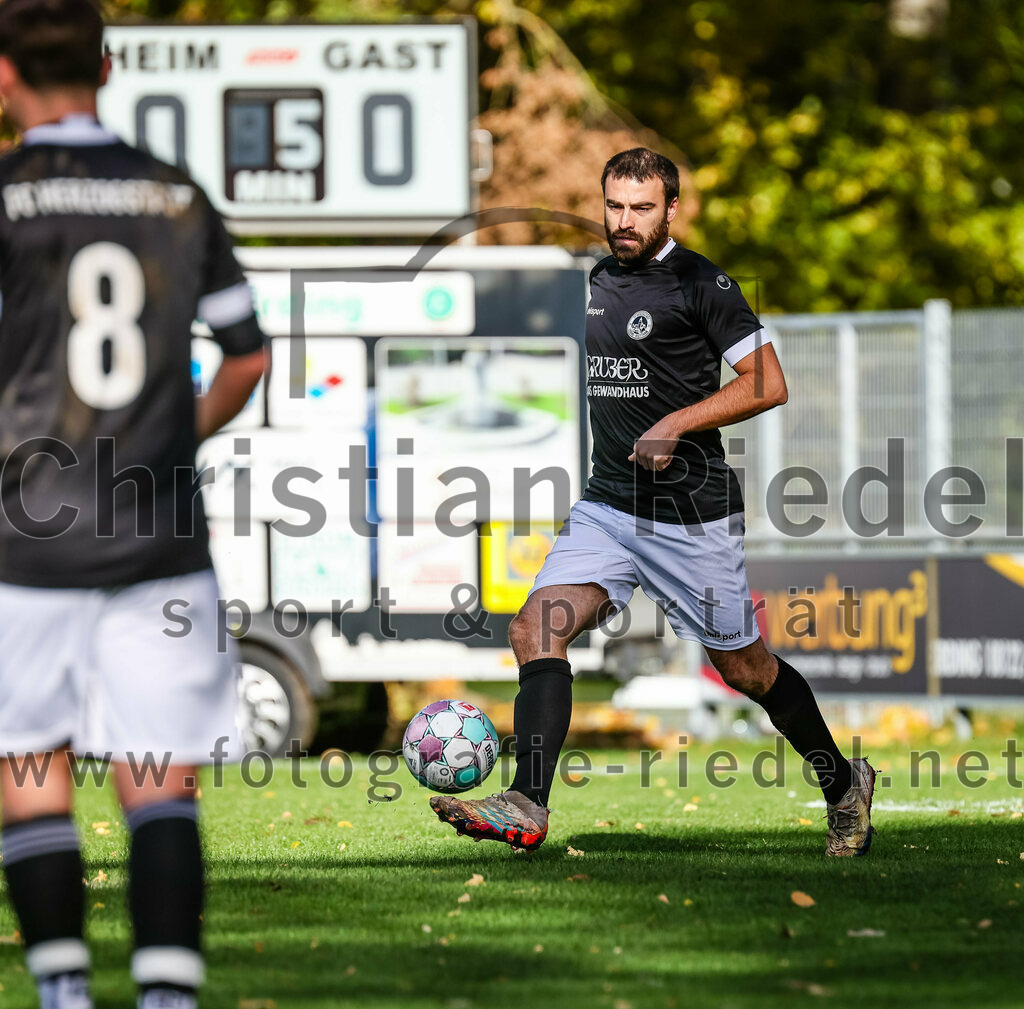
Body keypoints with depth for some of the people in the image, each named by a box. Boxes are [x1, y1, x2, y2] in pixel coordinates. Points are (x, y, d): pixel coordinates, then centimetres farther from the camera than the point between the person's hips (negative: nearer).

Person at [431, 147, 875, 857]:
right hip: (608, 507, 6)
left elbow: (767, 384, -13)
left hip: (693, 517, -6)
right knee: (538, 626, -16)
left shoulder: (701, 284, -9)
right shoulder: (598, 281, 12)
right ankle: (527, 809, -23)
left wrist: (676, 425, -20)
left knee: (745, 668, 6)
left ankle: (844, 785, 29)